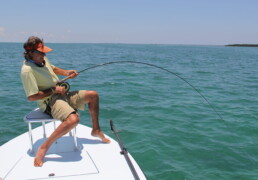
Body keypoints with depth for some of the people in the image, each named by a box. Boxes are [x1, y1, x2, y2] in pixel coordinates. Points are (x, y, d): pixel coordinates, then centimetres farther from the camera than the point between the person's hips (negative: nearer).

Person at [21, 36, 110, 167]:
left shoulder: (42, 59, 5)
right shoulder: (27, 70, -22)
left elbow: (53, 69, 26)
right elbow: (31, 97, -25)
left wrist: (66, 73, 6)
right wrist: (54, 90, -19)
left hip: (60, 94, 10)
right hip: (50, 101, -10)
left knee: (93, 95, 9)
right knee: (73, 119, -37)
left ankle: (96, 130, 20)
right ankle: (44, 148, -20)